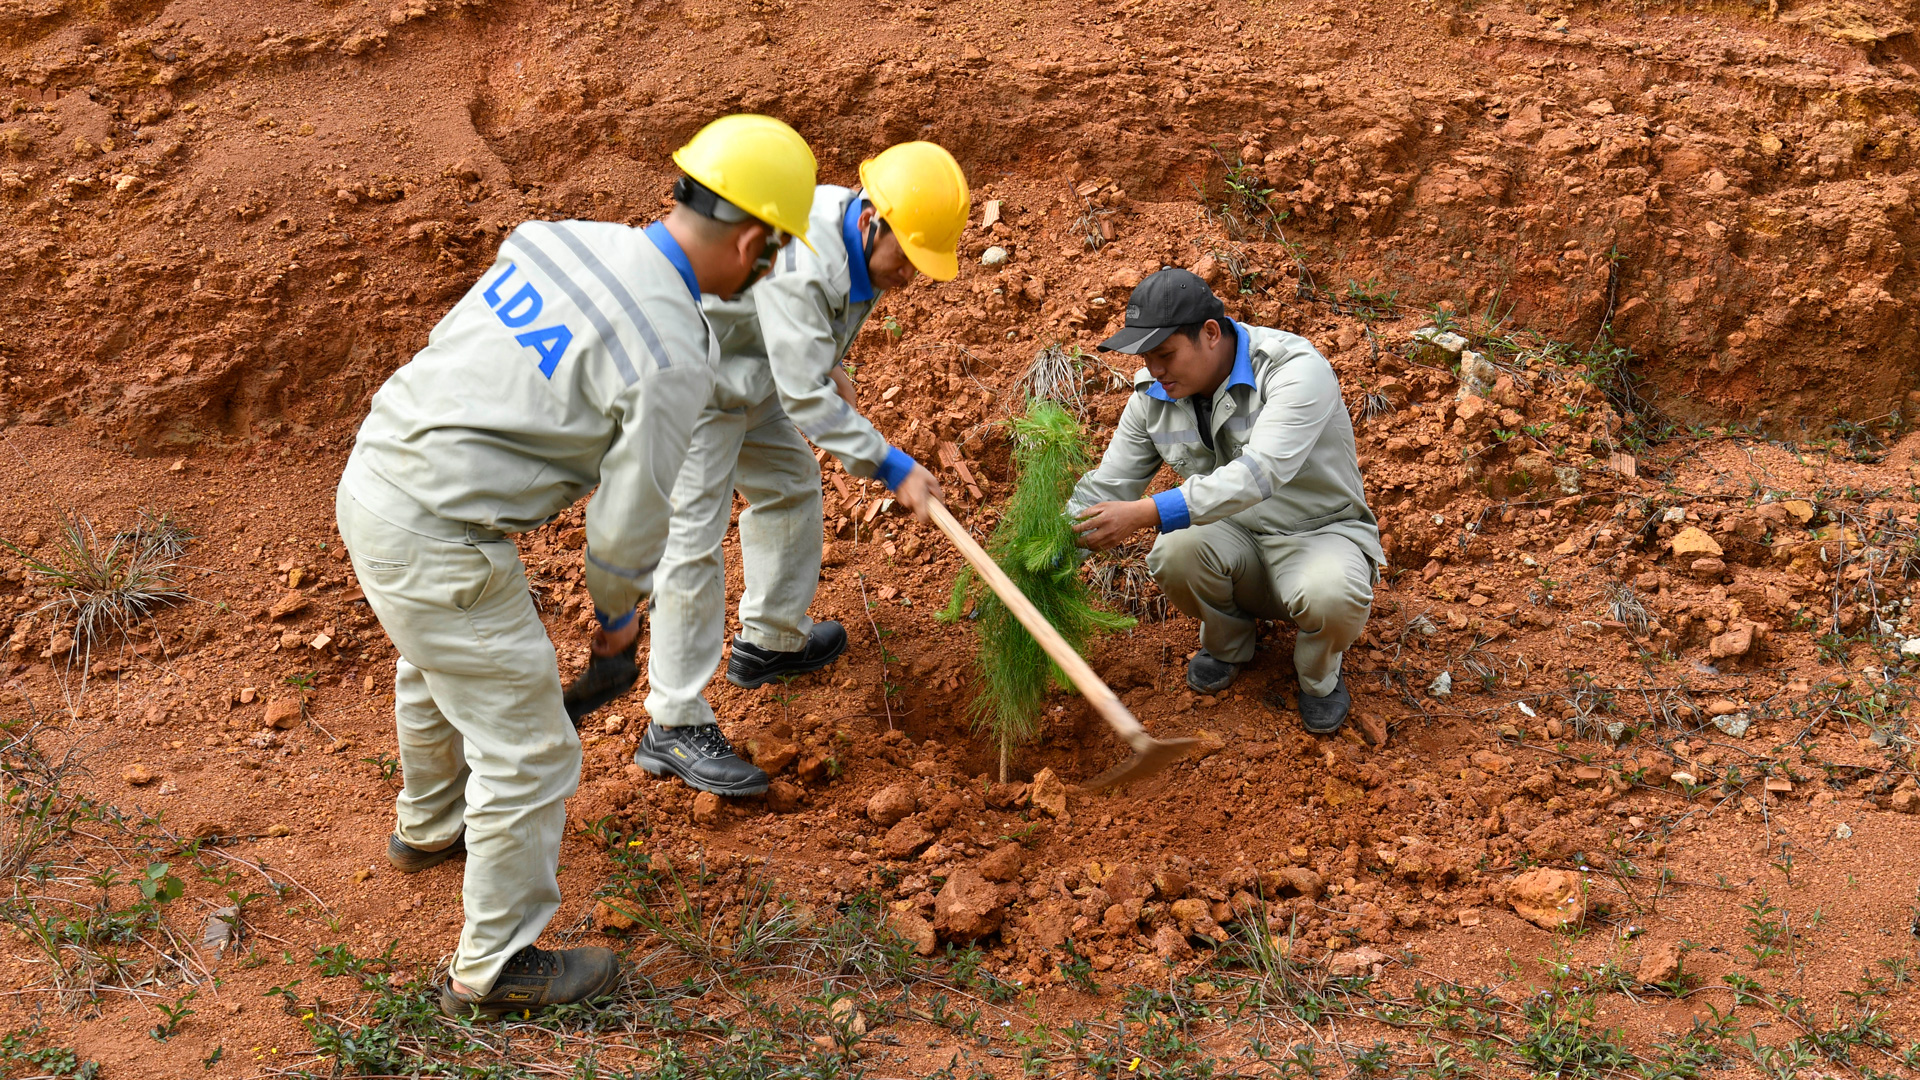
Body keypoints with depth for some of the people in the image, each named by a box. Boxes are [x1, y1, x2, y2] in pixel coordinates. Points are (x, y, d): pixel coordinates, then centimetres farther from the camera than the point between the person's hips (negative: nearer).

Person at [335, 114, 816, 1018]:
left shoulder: (562, 239, 2)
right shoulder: (674, 356, -19)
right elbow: (629, 521, -14)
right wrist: (617, 611, 8)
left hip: (370, 474, 9)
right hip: (438, 543, -9)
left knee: (438, 668, 35)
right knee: (529, 752, 7)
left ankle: (430, 826, 62)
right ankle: (495, 967, 23)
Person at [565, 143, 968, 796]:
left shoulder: (859, 235, -6)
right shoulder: (800, 265, -36)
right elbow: (806, 399, -35)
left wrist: (830, 366, 22)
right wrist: (890, 467, -32)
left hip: (749, 372, 10)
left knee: (789, 484, 21)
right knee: (692, 540, -13)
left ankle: (769, 642, 39)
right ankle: (674, 726, -8)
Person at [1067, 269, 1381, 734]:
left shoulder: (1296, 371, -25)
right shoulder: (1153, 396, -5)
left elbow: (1259, 473, -38)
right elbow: (1106, 487, 1)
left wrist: (1146, 513, -44)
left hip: (1321, 532, -4)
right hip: (1235, 538, 4)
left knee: (1330, 598, -39)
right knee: (1175, 552, -30)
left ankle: (1319, 672, 0)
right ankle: (1226, 644, 4)